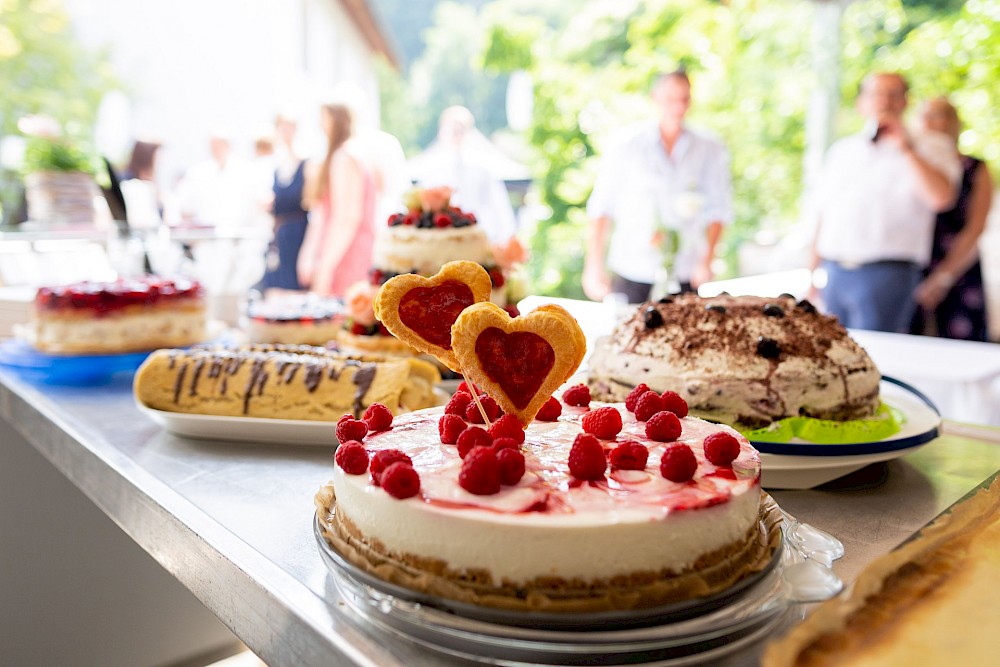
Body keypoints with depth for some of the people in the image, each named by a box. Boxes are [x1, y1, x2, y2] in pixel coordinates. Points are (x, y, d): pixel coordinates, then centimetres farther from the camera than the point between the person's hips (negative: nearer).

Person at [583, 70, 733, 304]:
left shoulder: (710, 151, 8)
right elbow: (601, 208, 3)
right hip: (632, 274, -1)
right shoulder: (627, 149, 3)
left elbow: (718, 209, 8)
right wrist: (594, 265, -2)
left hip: (685, 276, 1)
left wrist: (706, 260, -4)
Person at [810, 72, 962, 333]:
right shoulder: (841, 150, 19)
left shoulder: (929, 146, 6)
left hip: (887, 274, -4)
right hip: (834, 273, 5)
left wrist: (906, 147, -13)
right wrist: (812, 273, 13)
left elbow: (941, 198, -14)